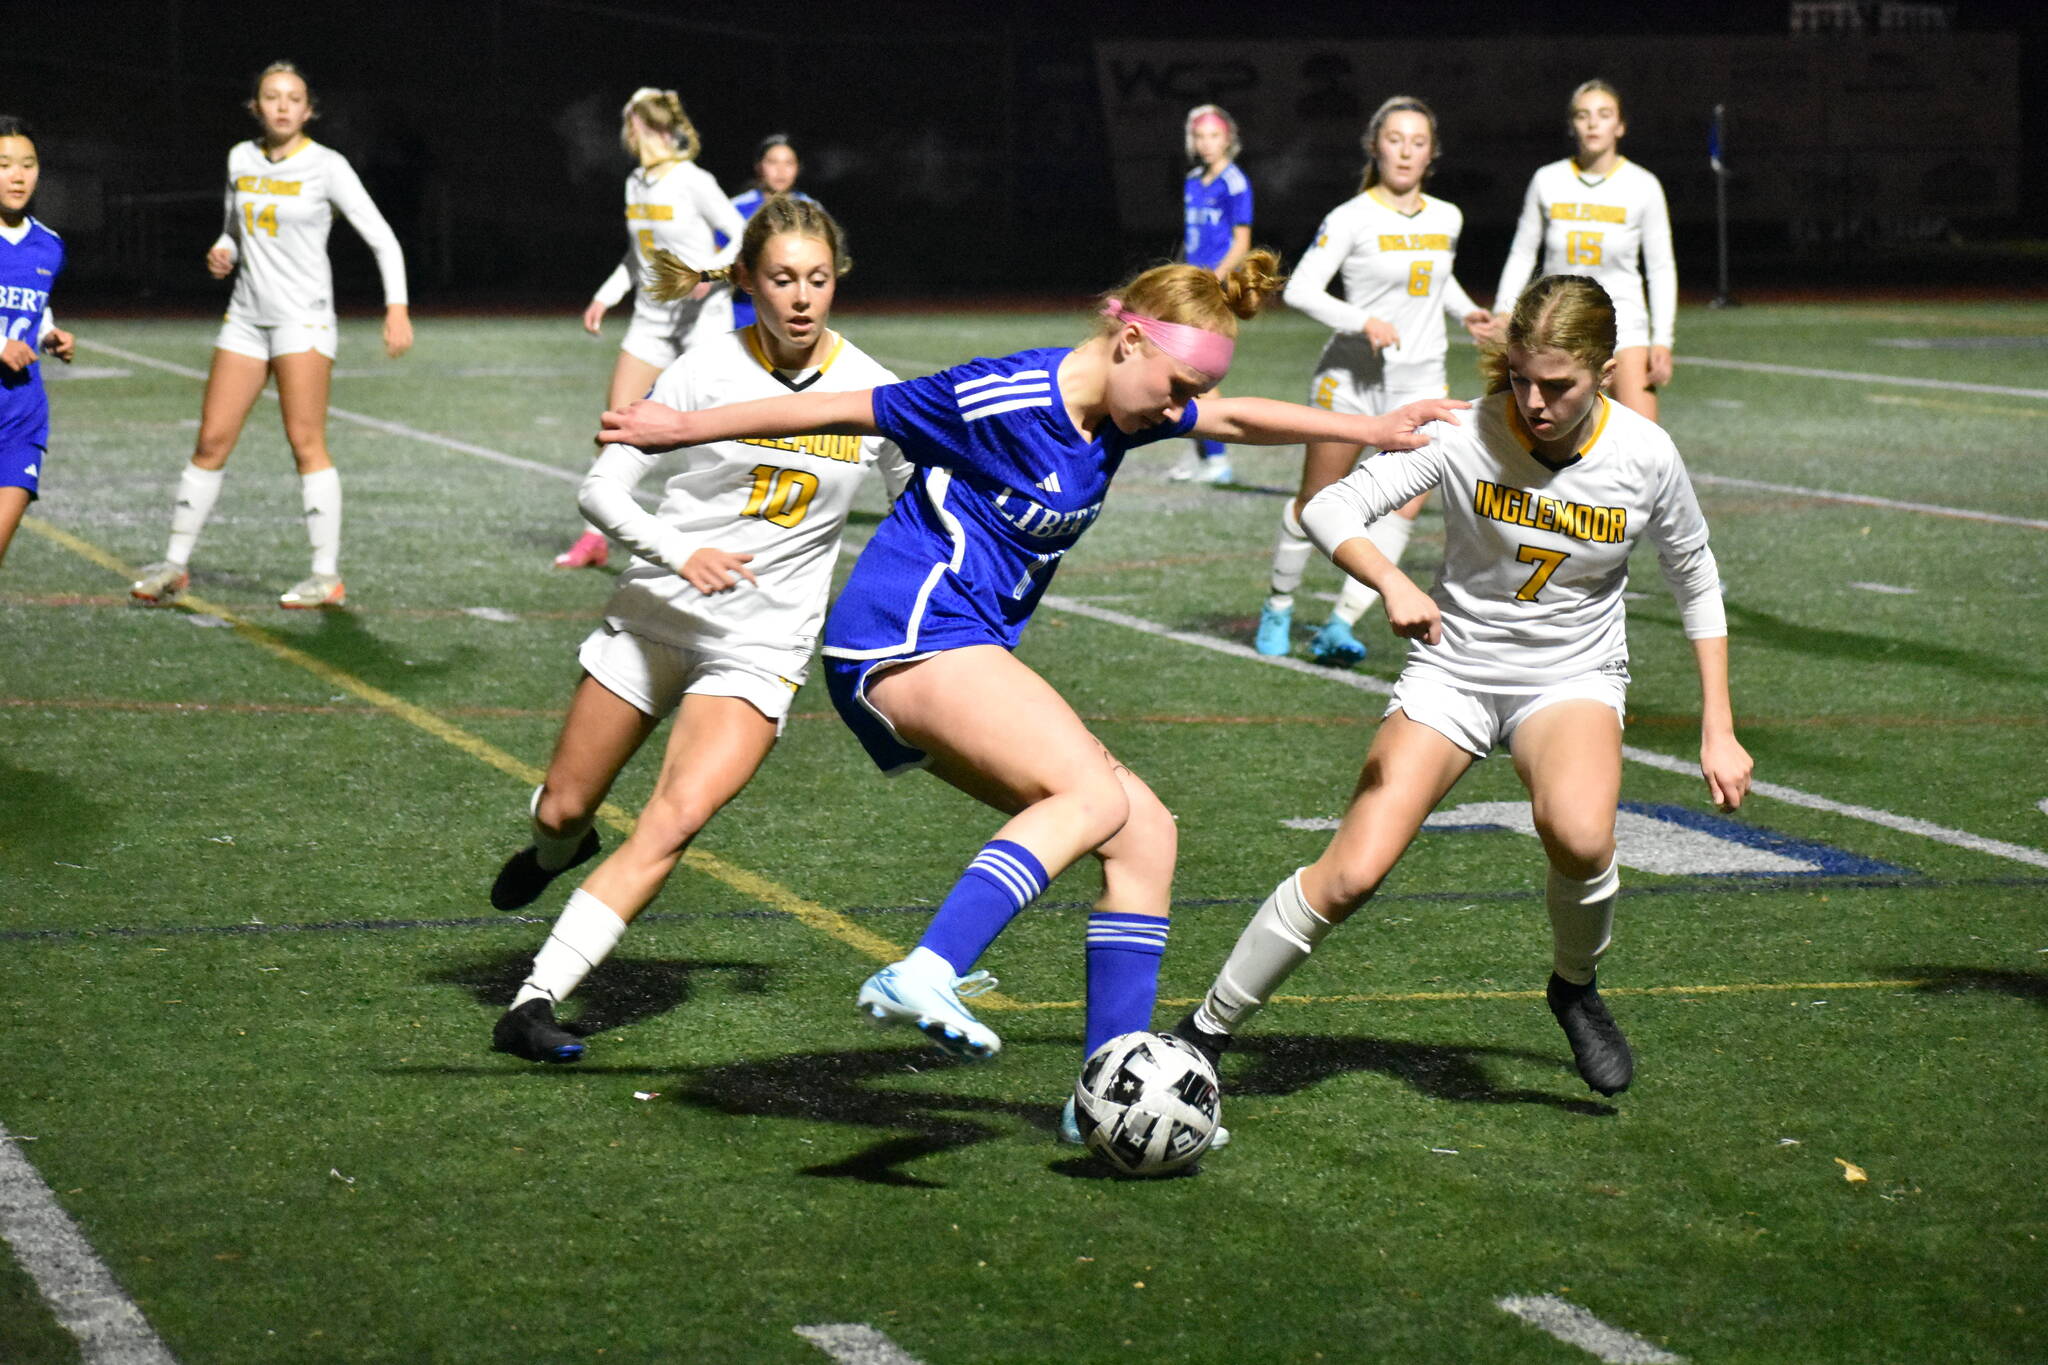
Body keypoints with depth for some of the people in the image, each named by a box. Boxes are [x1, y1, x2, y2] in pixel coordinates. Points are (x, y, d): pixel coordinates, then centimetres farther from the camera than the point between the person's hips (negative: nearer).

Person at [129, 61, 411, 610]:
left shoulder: (327, 167, -6)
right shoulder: (241, 159, 9)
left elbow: (383, 239, -6)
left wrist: (397, 307, -16)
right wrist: (222, 253, 0)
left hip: (303, 316, -5)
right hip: (246, 316, 5)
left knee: (305, 442, -10)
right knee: (211, 441, 3)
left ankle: (327, 575, -4)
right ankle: (175, 564, 10)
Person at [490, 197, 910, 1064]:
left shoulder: (870, 391, -4)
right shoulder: (707, 371, -9)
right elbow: (602, 489, -10)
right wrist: (678, 552, -26)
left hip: (759, 648, 0)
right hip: (652, 618, 1)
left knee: (677, 818, -21)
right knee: (563, 809, 12)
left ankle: (536, 1002, -20)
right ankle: (558, 852, 52)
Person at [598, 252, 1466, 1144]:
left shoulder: (1117, 414, 10)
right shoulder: (1002, 399, -15)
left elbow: (1239, 419, 27)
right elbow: (839, 412, -9)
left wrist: (1373, 430, 21)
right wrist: (686, 429, -3)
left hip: (964, 651, 10)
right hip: (908, 633, -10)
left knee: (1142, 832, 3)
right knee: (1094, 794, -27)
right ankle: (923, 976, -42)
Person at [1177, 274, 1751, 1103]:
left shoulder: (1644, 456, -14)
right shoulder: (1468, 434, -18)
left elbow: (1696, 582, 2)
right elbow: (1330, 509, -20)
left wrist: (1717, 731, 2)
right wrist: (1392, 583, -40)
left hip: (1574, 678, 0)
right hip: (1453, 668, 0)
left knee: (1578, 834, -33)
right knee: (1349, 875, -14)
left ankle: (1575, 988, -1)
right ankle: (1207, 1030, 6)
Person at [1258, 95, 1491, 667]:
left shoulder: (1447, 219, 8)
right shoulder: (1351, 219, -9)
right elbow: (1300, 289, -14)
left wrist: (1466, 311, 11)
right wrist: (1362, 321, -26)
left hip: (1421, 382, 4)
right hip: (1350, 377, -4)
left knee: (1407, 502, -14)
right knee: (1316, 502, 4)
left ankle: (1340, 625, -12)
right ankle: (1279, 604, 28)